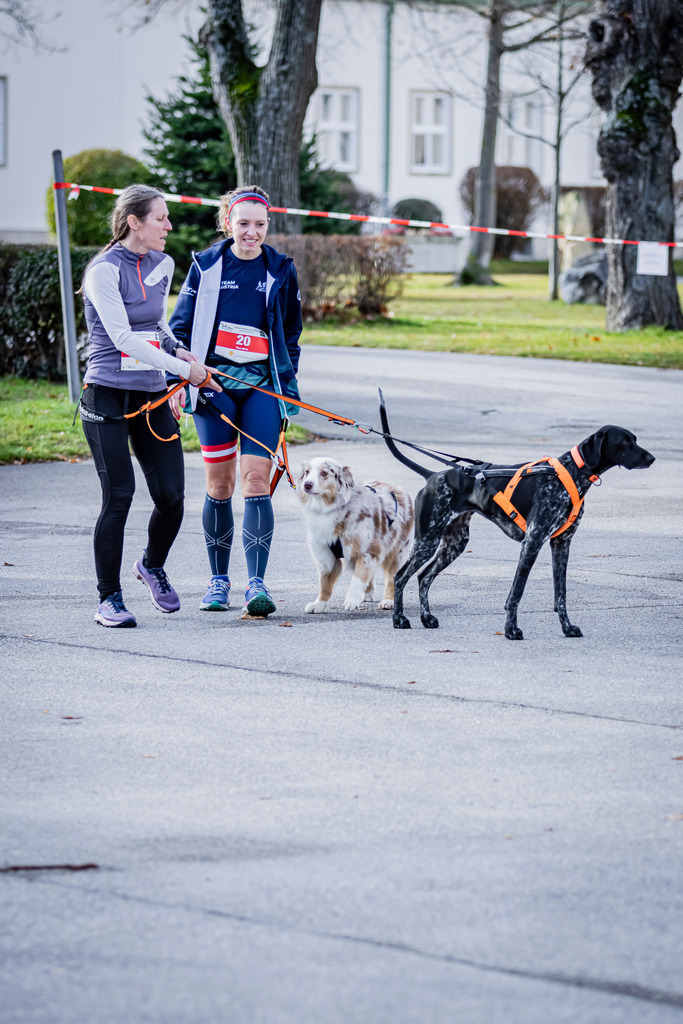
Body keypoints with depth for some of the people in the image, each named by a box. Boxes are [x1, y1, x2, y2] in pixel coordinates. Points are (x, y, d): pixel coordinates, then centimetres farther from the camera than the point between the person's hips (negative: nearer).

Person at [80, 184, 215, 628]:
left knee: (172, 494, -1)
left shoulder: (162, 265, 10)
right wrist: (182, 369, -18)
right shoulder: (105, 270, -11)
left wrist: (177, 349, 5)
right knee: (119, 495, -9)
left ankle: (153, 566, 29)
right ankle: (109, 598, 3)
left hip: (151, 395, 6)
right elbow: (122, 336, -18)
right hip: (107, 395, -6)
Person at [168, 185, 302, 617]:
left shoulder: (281, 270, 6)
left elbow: (291, 334, 15)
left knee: (256, 480, -10)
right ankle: (218, 579, 14)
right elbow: (180, 327, 7)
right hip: (214, 383, 0)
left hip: (263, 385, 0)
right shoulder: (206, 266, 3)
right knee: (220, 485, 3)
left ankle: (257, 583, -12)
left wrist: (288, 388, 10)